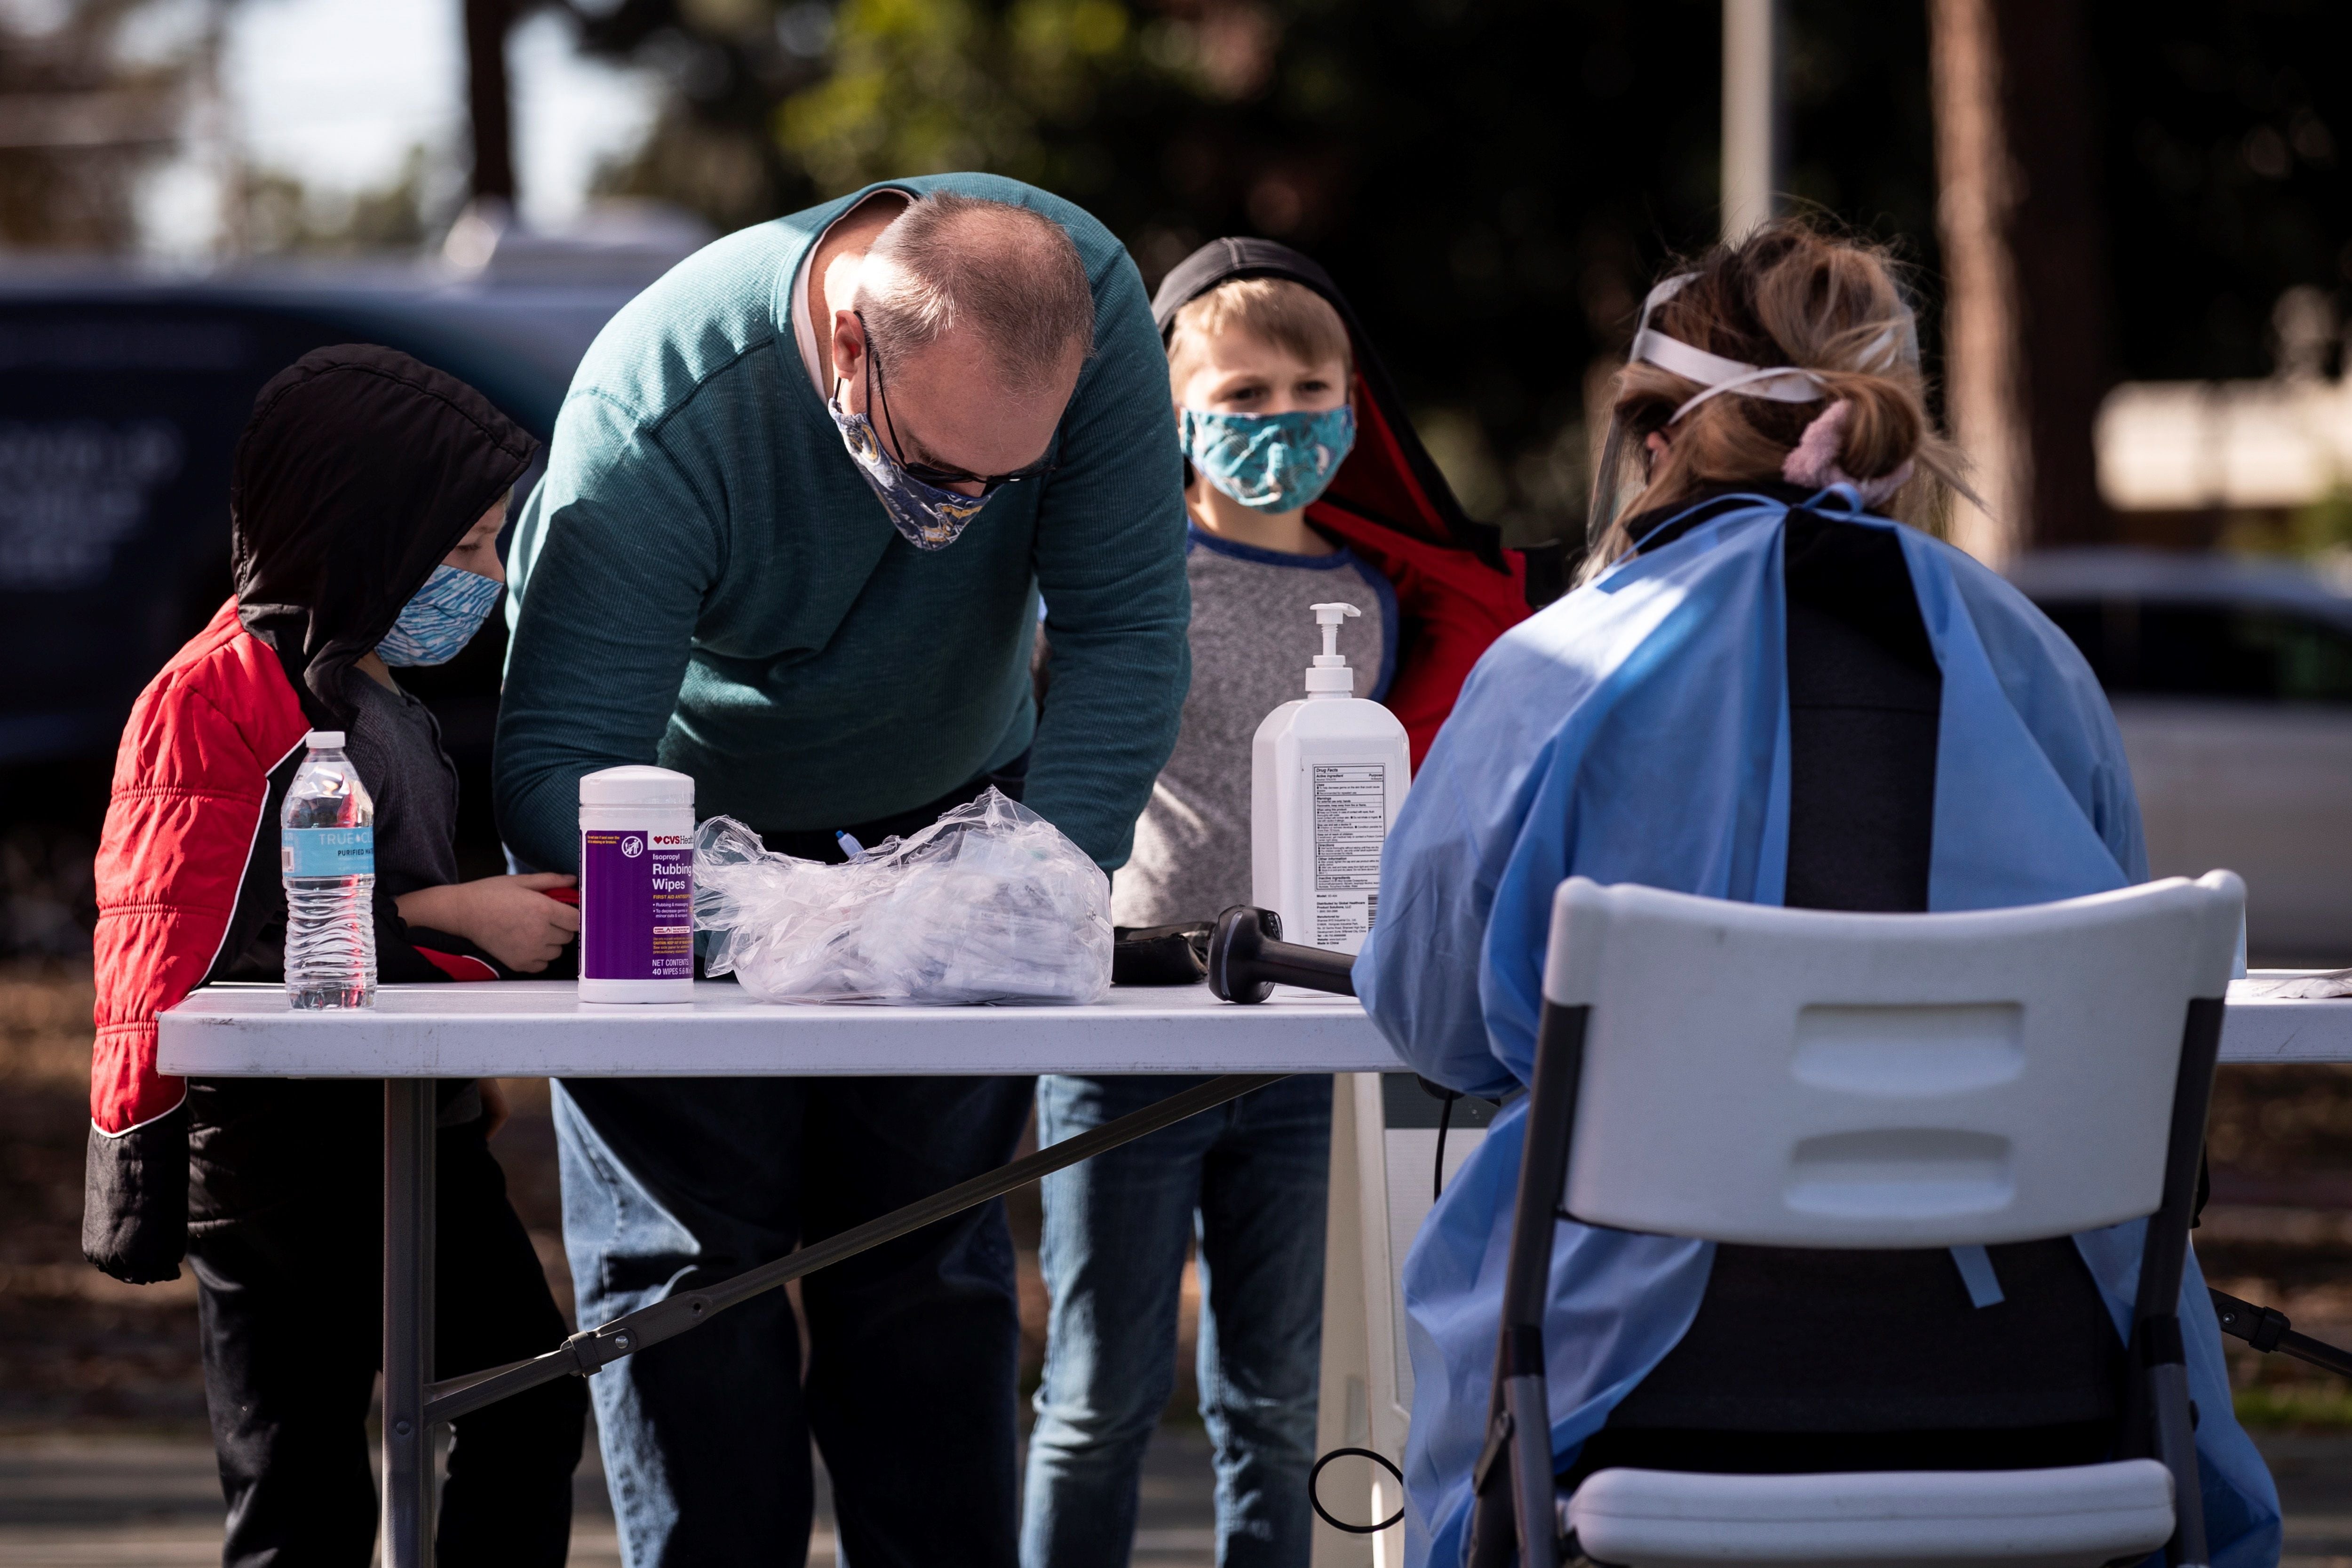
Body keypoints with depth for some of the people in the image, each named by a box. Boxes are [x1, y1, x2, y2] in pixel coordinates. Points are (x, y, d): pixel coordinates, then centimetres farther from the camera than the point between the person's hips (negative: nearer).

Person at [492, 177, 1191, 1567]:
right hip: (691, 821, -3)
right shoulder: (654, 422, -36)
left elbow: (1125, 640, -22)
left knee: (931, 1270, 0)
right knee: (690, 1274, -8)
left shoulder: (1090, 302, -27)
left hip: (943, 810, 3)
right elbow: (560, 764, -35)